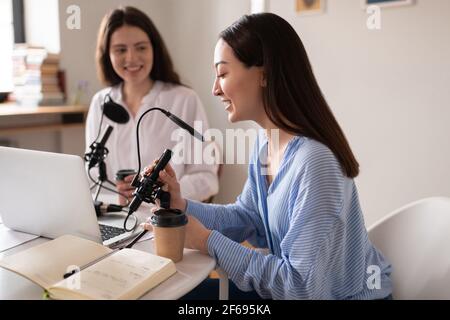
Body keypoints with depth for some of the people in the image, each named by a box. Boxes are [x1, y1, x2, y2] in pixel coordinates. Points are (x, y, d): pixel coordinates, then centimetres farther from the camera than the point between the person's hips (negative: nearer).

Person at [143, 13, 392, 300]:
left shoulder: (315, 162, -31)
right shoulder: (265, 141, -3)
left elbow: (301, 285, -27)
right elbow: (248, 217, 7)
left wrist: (209, 242, -21)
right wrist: (182, 206, -8)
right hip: (292, 285, 7)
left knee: (194, 292, -5)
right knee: (187, 290, 8)